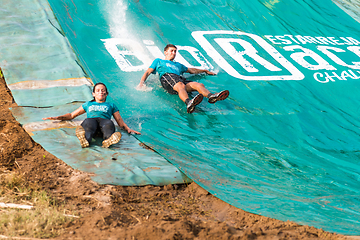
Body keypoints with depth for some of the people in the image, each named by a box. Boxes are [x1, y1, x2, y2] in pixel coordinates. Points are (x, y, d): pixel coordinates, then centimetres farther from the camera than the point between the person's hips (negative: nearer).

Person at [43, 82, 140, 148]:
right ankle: (85, 140, -72)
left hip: (104, 120, 0)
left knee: (109, 124, -41)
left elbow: (120, 120, 26)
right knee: (89, 122, -41)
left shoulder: (111, 105, 37)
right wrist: (57, 118, 27)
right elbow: (72, 115, 42)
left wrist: (128, 129, 6)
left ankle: (108, 140, -72)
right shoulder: (88, 104, 41)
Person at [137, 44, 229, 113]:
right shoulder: (158, 61, 34)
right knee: (181, 86, -41)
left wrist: (205, 71, 55)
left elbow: (191, 70, 54)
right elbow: (148, 72, 23)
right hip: (167, 76, -5)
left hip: (181, 79, 5)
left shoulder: (178, 65, 46)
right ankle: (188, 102, -72)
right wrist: (141, 82, 4)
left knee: (199, 85, -25)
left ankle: (211, 96, -56)